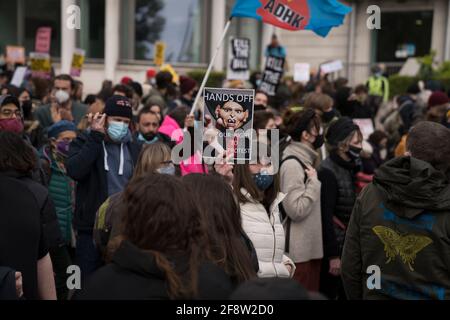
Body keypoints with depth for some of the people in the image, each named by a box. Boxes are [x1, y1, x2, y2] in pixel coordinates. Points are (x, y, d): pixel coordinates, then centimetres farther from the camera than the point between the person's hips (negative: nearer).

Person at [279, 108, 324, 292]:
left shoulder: (306, 160, 14)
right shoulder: (292, 164, -15)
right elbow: (296, 210, -21)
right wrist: (313, 183, -14)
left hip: (311, 247, 9)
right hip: (299, 251, -9)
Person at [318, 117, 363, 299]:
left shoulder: (349, 168, 10)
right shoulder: (328, 172, -16)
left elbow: (350, 211, 11)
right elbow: (325, 216, -20)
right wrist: (333, 255, -20)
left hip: (347, 243, 8)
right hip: (333, 245, -8)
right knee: (328, 293, 3)